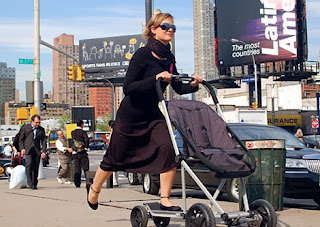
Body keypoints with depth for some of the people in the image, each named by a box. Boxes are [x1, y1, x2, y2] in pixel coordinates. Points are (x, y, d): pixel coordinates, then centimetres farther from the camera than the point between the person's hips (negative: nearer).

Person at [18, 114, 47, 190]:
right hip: (28, 149, -3)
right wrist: (22, 148, -5)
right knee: (29, 164, -19)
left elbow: (43, 141, 10)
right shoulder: (25, 127, 7)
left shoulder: (41, 129, 13)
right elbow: (21, 139, 8)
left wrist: (43, 151, 0)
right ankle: (29, 183, -17)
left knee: (36, 168, 2)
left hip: (37, 151, 3)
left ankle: (34, 184, 11)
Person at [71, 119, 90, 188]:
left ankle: (77, 183, 7)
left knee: (77, 168, 8)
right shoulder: (83, 132, -10)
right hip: (82, 152, -5)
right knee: (85, 168, 2)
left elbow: (73, 140, 10)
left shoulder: (72, 132, 7)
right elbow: (87, 139, -22)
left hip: (75, 152, 5)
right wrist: (86, 147, -11)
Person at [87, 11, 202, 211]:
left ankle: (165, 199, -7)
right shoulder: (143, 55, -19)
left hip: (153, 115, 6)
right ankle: (94, 189, 37)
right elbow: (128, 87, -26)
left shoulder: (168, 58, 1)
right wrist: (155, 78, -36)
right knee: (114, 158, 10)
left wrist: (192, 85, -10)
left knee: (169, 149, -17)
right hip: (130, 116, -5)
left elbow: (178, 88, 9)